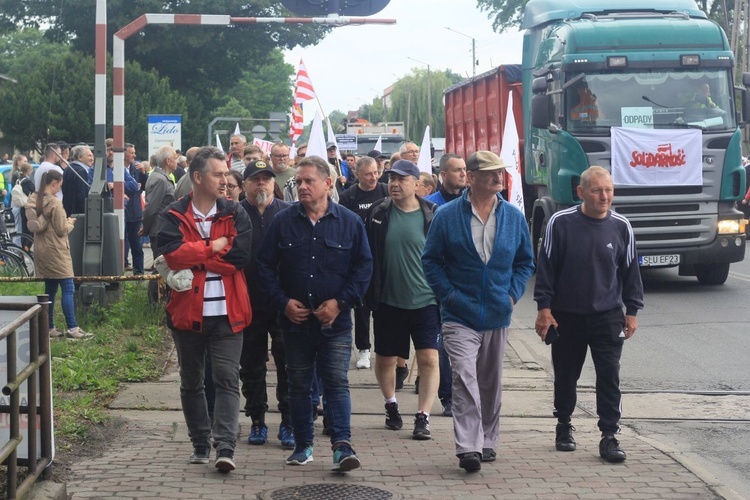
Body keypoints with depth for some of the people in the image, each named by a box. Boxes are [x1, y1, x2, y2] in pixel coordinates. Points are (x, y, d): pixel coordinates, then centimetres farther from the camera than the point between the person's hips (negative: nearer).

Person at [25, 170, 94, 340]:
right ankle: (72, 328, -11)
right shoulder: (54, 202, -17)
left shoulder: (33, 200, 8)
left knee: (50, 289, 13)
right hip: (56, 250, -8)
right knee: (68, 289, -7)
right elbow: (61, 230, -15)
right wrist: (70, 222, 6)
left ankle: (49, 327, 14)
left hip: (41, 250, 8)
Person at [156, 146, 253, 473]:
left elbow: (241, 256, -12)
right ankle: (200, 443, 25)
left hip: (227, 312, -1)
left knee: (227, 379, -8)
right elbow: (173, 253, -18)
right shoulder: (173, 216, 1)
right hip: (188, 311, 1)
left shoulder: (235, 215, 3)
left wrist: (193, 258, -12)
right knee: (191, 382, 12)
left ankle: (225, 448, -12)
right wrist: (214, 247, -12)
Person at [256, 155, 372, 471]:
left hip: (335, 322, -2)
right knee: (298, 384, 9)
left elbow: (364, 266, 1)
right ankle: (303, 445, 19)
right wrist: (283, 302, -6)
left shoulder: (349, 222, 0)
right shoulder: (283, 222, 3)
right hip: (295, 320, 2)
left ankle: (342, 445, -11)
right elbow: (265, 266, 5)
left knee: (337, 382, -8)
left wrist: (341, 302, -9)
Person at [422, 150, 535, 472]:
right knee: (465, 378, -16)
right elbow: (431, 259, 2)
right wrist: (447, 294, -8)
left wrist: (513, 294, 1)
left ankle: (487, 442, 28)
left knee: (491, 384, 14)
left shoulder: (514, 217, 5)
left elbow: (525, 261, 14)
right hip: (459, 316, -3)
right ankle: (468, 448, -19)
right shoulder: (447, 215, -4)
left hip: (498, 315, 4)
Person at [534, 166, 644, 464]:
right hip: (566, 316, 0)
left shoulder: (621, 227, 0)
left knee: (609, 377, -5)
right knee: (565, 375, 12)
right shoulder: (560, 223, -7)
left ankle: (609, 437, 0)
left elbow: (630, 271, 8)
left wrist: (632, 311, 7)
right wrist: (544, 307, -4)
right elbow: (545, 267, -2)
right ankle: (563, 426, 31)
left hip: (608, 316, 1)